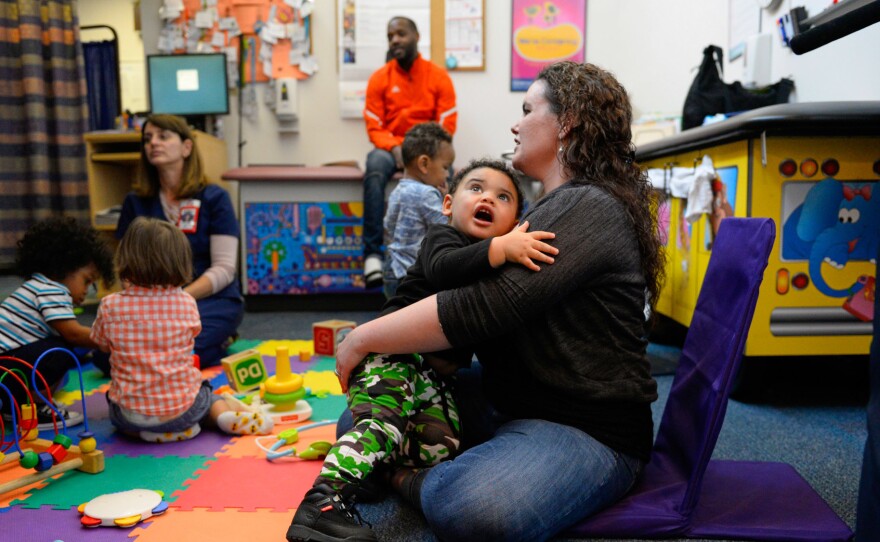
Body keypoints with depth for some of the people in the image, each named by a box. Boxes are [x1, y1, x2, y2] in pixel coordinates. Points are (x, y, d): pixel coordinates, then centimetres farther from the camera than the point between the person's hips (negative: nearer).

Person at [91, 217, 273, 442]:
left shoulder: (110, 306, -9)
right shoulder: (186, 303, -8)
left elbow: (102, 343, 8)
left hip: (131, 415, 0)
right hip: (182, 410, 1)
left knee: (114, 402, 31)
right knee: (205, 395, 30)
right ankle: (226, 414, -2)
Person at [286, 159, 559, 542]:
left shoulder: (504, 267, 17)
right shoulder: (442, 237, -5)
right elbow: (442, 269, -30)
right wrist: (502, 248, -39)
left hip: (436, 371, 7)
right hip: (395, 354, -7)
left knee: (440, 447, -6)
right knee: (385, 420, -26)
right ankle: (321, 505, -25)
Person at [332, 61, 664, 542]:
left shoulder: (590, 209, -18)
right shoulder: (552, 208, 14)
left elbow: (484, 307, -27)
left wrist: (364, 338, -18)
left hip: (585, 426, -9)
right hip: (502, 397, 9)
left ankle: (408, 478, -9)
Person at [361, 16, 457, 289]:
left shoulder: (438, 75, 2)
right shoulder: (379, 78, 3)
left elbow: (447, 125, -2)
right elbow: (374, 127, 0)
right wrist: (394, 148, -19)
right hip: (391, 147, 1)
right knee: (375, 166, -36)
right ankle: (372, 252, -37)